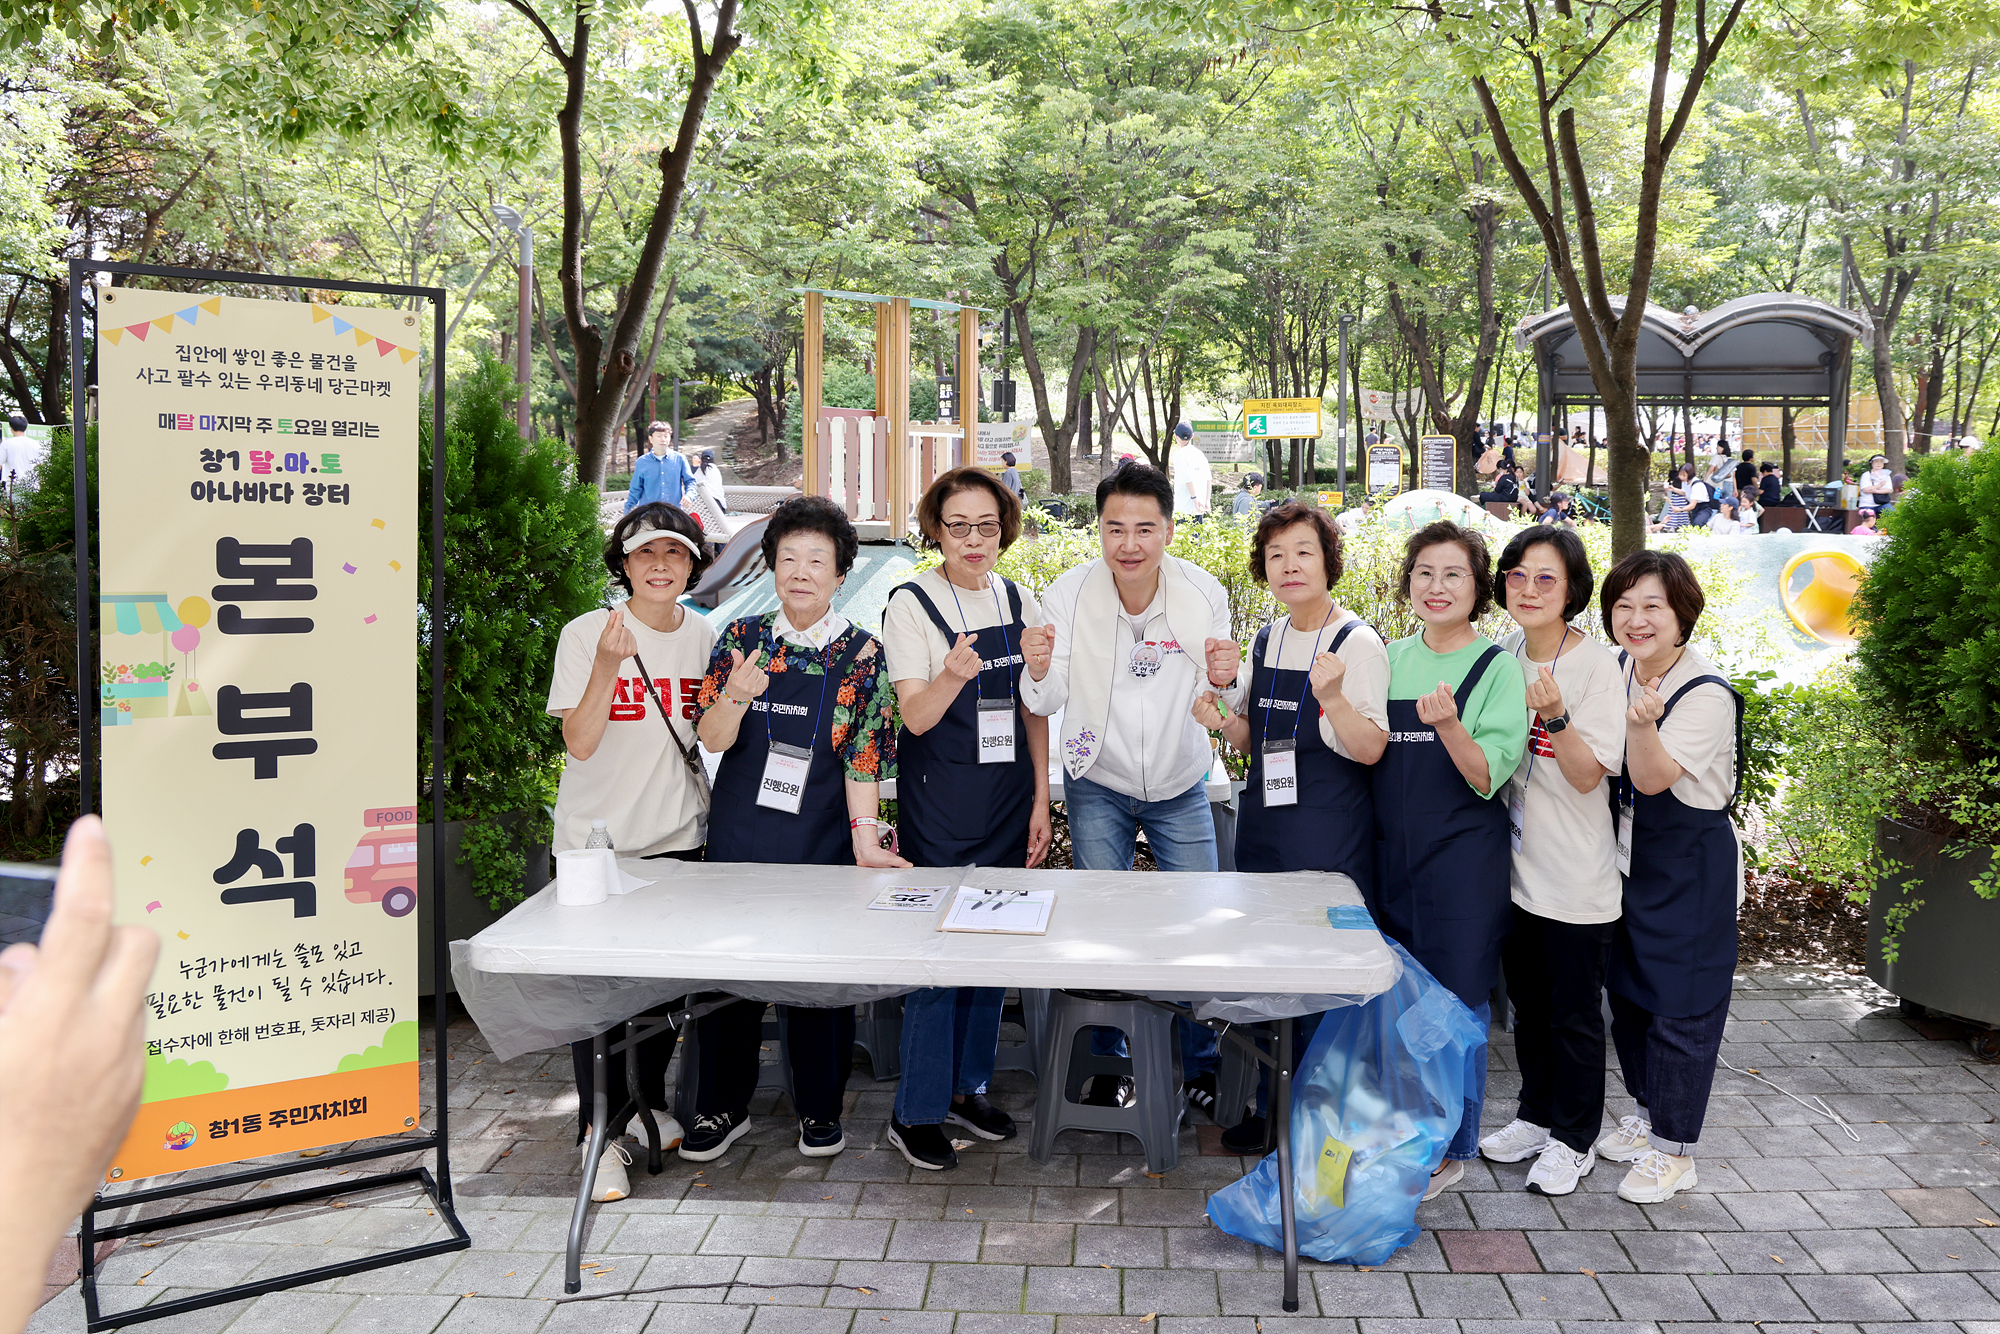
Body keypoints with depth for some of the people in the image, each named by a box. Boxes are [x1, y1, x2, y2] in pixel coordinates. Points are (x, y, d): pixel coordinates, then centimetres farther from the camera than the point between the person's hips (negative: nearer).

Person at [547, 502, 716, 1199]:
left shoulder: (703, 637, 4)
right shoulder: (585, 634, -9)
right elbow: (580, 743, -17)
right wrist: (609, 665, -28)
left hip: (676, 835, 4)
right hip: (597, 837, -4)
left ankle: (649, 1104, 32)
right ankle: (602, 1130, 11)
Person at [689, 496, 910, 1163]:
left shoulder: (862, 654, -2)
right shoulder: (743, 638, 2)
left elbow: (865, 757, -4)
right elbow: (713, 738, -2)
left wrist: (865, 835, -15)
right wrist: (737, 696, -22)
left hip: (821, 843, -2)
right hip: (740, 834, 2)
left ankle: (820, 1109, 26)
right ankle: (723, 1106, 26)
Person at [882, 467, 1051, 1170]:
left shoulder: (1020, 602, 7)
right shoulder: (911, 603, -8)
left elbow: (1032, 710, 12)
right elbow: (916, 716, -14)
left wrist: (1041, 801, 7)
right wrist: (953, 674, -35)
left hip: (1008, 797, 5)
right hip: (938, 800, -5)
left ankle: (967, 1085, 27)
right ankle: (916, 1112, 9)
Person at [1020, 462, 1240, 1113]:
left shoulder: (1204, 595, -17)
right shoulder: (1068, 595, -18)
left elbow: (1220, 705, -6)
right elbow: (1047, 704, -12)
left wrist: (1226, 681, -29)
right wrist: (1040, 671, -34)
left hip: (1181, 789, 1)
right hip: (1098, 785, 0)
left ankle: (1202, 1066, 26)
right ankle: (1108, 1063, 26)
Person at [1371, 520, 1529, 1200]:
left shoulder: (1497, 669, -5)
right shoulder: (1389, 659, 8)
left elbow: (1487, 778, -13)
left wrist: (1448, 725, -27)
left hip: (1462, 862, -5)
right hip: (1391, 852, 5)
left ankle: (1452, 1147, 19)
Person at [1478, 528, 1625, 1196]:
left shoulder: (1596, 665, -15)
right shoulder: (1503, 653, 3)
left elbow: (1587, 776, -19)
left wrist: (1556, 716, -34)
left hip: (1575, 875, -6)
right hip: (1516, 862, 6)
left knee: (1574, 1014, 7)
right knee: (1528, 1002, 20)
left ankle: (1574, 1139, 24)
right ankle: (1537, 1115, 37)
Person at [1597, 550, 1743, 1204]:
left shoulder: (1707, 695, -21)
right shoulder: (1612, 668, -2)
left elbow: (1654, 778, -29)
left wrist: (1642, 723, -47)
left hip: (1691, 873, -7)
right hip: (1626, 860, 7)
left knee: (1680, 1008, 1)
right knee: (1626, 991, 18)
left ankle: (1673, 1148, 15)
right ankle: (1647, 1112, 37)